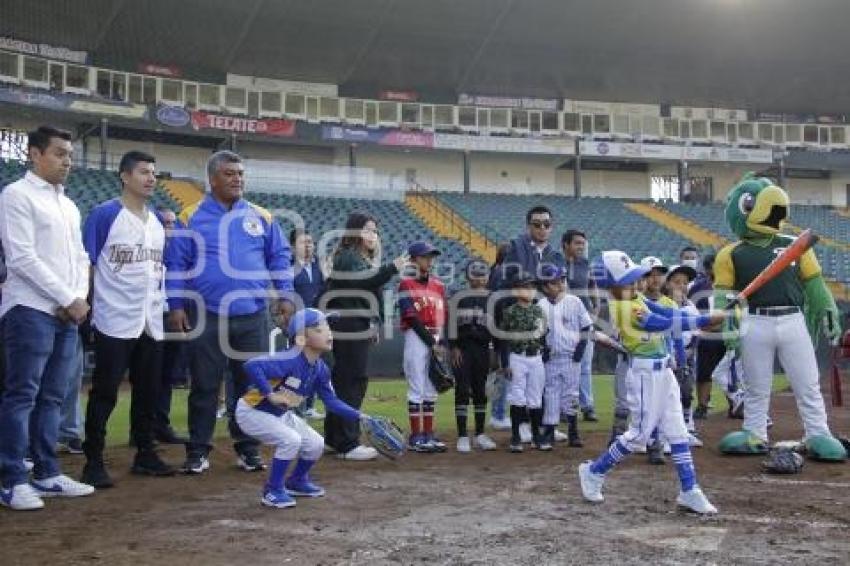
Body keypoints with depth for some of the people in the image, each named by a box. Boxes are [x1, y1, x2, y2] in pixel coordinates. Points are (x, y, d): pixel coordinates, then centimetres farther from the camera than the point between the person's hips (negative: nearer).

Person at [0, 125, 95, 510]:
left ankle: (47, 474, 15)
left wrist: (80, 298, -1)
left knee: (52, 397, 9)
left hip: (67, 315, 7)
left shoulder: (68, 205, 19)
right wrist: (69, 299, -12)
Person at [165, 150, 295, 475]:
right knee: (204, 387, 5)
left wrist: (284, 295, 3)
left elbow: (279, 258, 11)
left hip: (253, 317, 2)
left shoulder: (261, 217, 7)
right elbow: (176, 265, 1)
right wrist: (176, 306, -4)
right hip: (208, 318, -2)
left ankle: (248, 448, 19)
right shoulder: (191, 218, 0)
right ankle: (198, 451, 15)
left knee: (250, 385, 8)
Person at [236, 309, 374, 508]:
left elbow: (331, 401, 2)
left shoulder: (321, 369, -5)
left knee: (316, 444, 3)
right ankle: (273, 491, -7)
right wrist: (270, 394, -35)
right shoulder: (290, 360, -32)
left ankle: (296, 481, 29)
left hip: (282, 414, 8)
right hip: (252, 411, -8)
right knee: (291, 440, -26)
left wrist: (358, 415, -7)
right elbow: (251, 365, -40)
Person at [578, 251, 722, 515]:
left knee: (678, 431, 9)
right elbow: (667, 323, -22)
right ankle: (593, 472, 17)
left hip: (662, 371, 9)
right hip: (645, 373, -9)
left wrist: (705, 319, -10)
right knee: (639, 433, 0)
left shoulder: (638, 300, 9)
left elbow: (669, 313, 2)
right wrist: (706, 319, -21)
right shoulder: (626, 308, -20)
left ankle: (689, 491, 14)